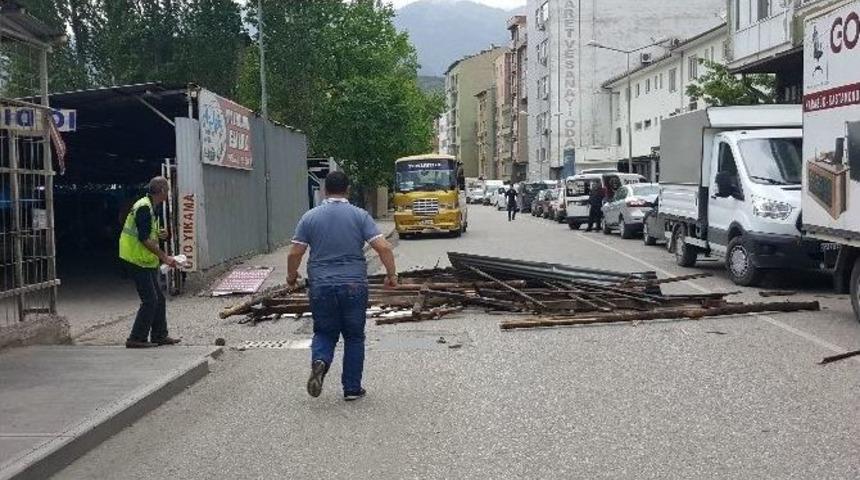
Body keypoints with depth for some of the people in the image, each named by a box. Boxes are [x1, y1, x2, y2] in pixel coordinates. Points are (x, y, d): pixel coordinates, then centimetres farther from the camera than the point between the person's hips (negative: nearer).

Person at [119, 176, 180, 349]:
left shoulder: (148, 206, 15)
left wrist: (157, 234, 6)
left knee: (158, 299, 14)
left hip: (145, 261, 10)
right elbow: (144, 239, -24)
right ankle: (137, 339, -3)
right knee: (150, 300, -8)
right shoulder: (144, 208, -18)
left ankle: (159, 335, 22)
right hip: (138, 261, -10)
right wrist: (164, 257, -22)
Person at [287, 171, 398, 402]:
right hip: (354, 286, -1)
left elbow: (295, 253, 0)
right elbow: (384, 247, -10)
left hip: (321, 287, 1)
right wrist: (392, 275, 2)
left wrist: (291, 276, 17)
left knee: (324, 333, 16)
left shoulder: (310, 217, 2)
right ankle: (352, 389, 15)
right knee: (354, 337, 13)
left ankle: (319, 361, -14)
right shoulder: (360, 216, -2)